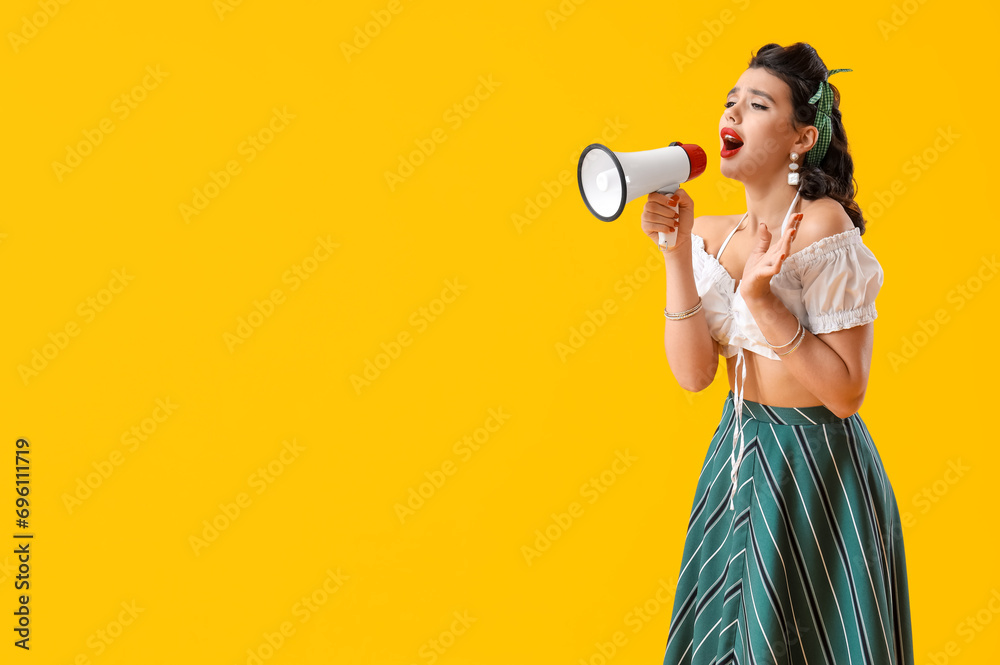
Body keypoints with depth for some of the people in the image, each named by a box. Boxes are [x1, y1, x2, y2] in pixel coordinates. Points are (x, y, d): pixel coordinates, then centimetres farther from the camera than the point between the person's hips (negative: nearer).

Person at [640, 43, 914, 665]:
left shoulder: (822, 224, -17)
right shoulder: (712, 234, 1)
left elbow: (846, 393, -19)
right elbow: (693, 372, -8)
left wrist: (761, 298, -28)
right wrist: (676, 251, -15)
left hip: (816, 459, -6)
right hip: (736, 451, 7)